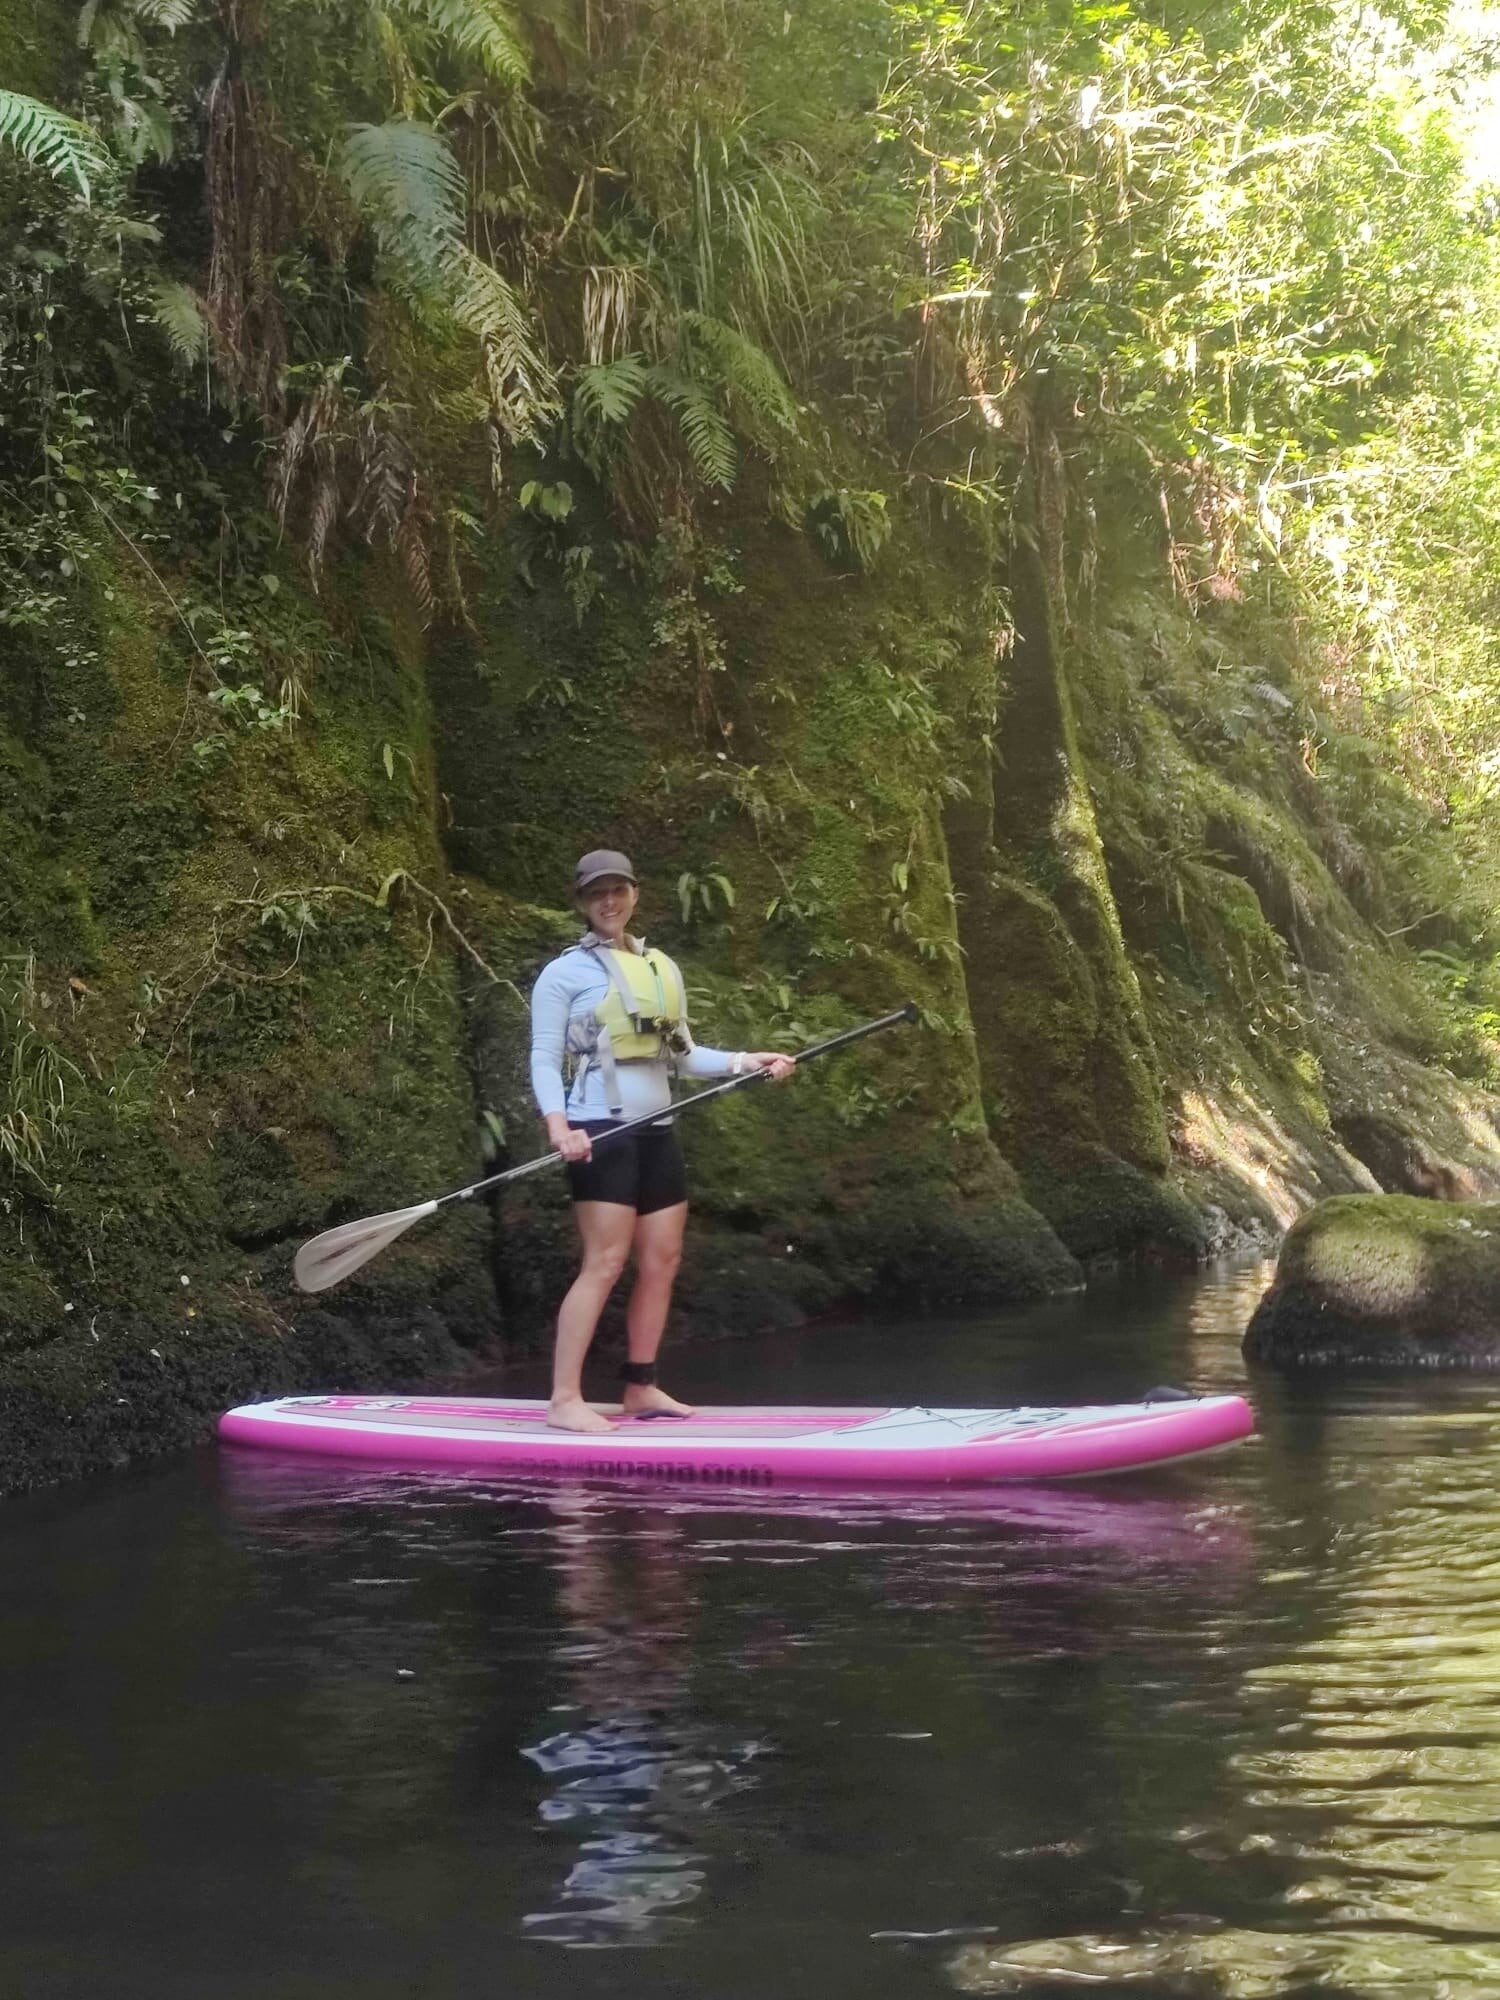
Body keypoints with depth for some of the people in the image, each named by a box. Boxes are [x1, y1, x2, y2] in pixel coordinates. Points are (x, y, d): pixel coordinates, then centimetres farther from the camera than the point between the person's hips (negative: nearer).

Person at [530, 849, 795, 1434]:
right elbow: (544, 1060, -9)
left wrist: (744, 1061, 5)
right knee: (604, 1263, -13)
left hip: (657, 1131, 7)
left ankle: (640, 1387, 17)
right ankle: (564, 1401, -12)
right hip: (600, 1132, -7)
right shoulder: (565, 973, -3)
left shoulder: (662, 968, 16)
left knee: (663, 1259, 7)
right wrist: (558, 1125, -24)